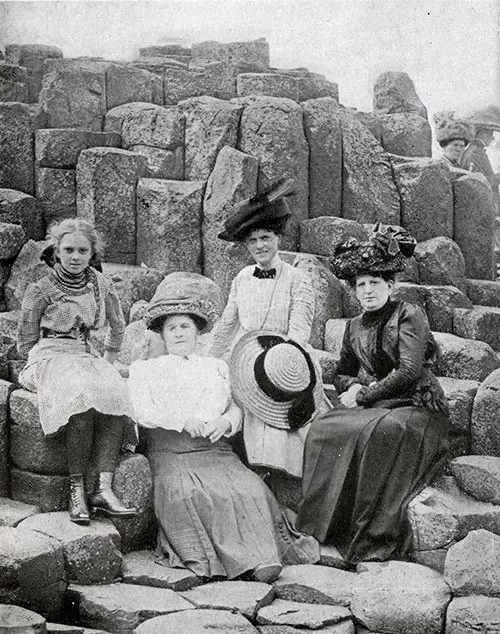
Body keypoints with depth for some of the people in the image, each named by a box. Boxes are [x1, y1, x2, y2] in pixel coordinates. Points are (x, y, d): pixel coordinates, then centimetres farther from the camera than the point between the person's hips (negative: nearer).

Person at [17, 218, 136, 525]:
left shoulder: (100, 284, 8)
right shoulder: (41, 290, -2)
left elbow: (118, 327, 21)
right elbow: (26, 341, 7)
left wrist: (107, 363, 18)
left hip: (86, 357, 4)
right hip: (50, 357, -4)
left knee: (117, 395, -30)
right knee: (83, 400, -36)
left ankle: (104, 488, -34)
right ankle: (77, 488, -25)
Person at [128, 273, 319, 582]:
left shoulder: (216, 367, 27)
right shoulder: (146, 369, 18)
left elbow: (236, 408, 19)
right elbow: (142, 411, 1)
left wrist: (225, 422, -7)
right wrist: (183, 420, -14)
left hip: (217, 450, 2)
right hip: (172, 452, -2)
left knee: (248, 487, -28)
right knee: (187, 492, -35)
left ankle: (261, 557, -31)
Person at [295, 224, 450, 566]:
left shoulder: (409, 315, -2)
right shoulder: (355, 326, 17)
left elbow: (409, 371, -12)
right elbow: (343, 373, 26)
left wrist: (366, 395, -11)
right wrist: (353, 386, 2)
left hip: (416, 406, -6)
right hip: (372, 406, 6)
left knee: (380, 431, -38)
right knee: (324, 428, -24)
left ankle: (376, 541, -33)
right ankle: (325, 528, -24)